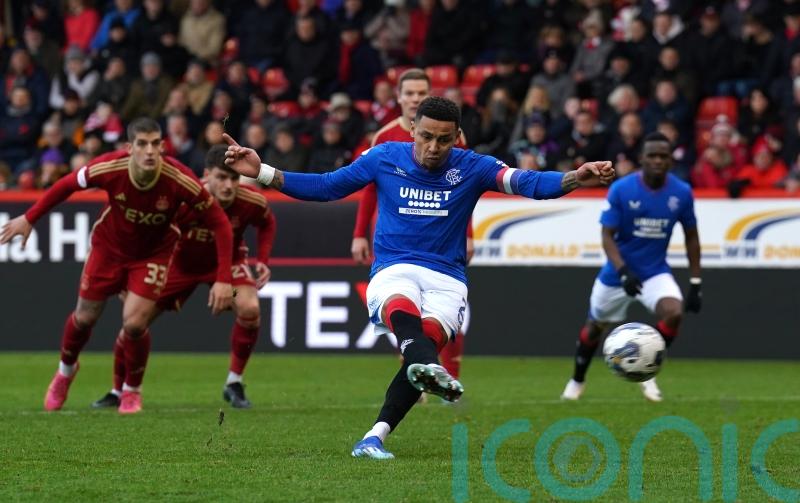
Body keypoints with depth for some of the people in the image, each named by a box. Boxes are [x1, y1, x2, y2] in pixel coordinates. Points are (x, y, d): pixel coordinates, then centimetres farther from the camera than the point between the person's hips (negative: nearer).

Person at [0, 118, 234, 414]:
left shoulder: (180, 180, -33)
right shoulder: (109, 168, -30)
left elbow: (219, 223, -24)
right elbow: (66, 185, -10)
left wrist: (223, 279, -29)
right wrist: (29, 218, -4)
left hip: (152, 253, -1)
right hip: (108, 246, 1)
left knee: (134, 323, -15)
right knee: (84, 318, 10)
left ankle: (132, 390, 16)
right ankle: (66, 370, 45)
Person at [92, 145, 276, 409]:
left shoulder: (251, 202, -27)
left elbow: (267, 223, -1)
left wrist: (263, 260, -13)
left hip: (227, 259, 1)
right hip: (182, 261, -1)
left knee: (249, 309, -27)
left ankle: (234, 383, -6)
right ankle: (117, 392, 16)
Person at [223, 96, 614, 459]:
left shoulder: (471, 168, 3)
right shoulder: (384, 158, 6)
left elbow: (529, 183, -7)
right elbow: (324, 187, 12)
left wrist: (575, 179, -26)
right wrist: (261, 173, 2)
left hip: (447, 280, 1)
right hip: (393, 271, -1)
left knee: (429, 336, -29)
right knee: (403, 311, -37)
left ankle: (375, 438, -31)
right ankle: (431, 370, -70)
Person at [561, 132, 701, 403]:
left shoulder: (682, 192, -9)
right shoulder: (621, 189, -16)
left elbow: (691, 237, 3)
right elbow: (607, 236, -15)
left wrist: (695, 283, 0)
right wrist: (623, 272, -30)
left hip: (656, 273, 1)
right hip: (618, 272, -1)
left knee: (674, 312, -26)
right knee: (595, 326, 14)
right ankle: (577, 381, 43)